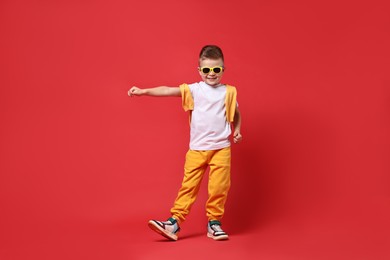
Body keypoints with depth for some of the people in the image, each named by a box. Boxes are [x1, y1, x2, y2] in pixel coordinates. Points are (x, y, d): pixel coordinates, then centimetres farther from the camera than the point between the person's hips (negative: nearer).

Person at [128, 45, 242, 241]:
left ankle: (214, 223, 14)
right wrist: (143, 91, -22)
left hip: (221, 149, 1)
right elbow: (168, 90, -12)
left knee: (219, 187, 0)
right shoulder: (194, 90, 0)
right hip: (197, 148, 0)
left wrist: (237, 130, 5)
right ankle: (174, 222, 5)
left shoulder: (229, 92, 5)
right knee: (188, 185, 1)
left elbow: (236, 114, 21)